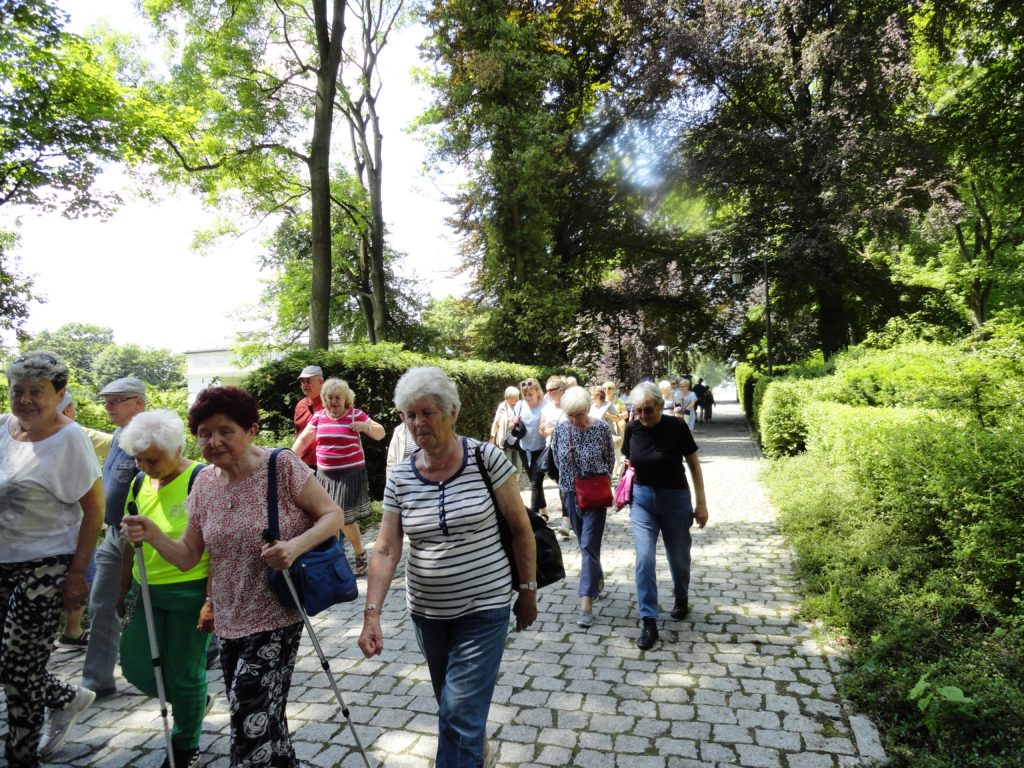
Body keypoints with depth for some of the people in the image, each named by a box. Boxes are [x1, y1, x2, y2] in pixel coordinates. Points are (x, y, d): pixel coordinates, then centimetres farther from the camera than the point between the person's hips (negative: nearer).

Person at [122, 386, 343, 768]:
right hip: (228, 623, 6)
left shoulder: (282, 466, -16)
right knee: (262, 721, 18)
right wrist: (153, 535, -15)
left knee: (252, 726, -5)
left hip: (276, 620, -6)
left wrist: (296, 545, -29)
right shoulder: (204, 484, 1)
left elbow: (333, 515, -12)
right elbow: (187, 557, 4)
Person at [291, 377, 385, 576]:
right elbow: (303, 440, 14)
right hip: (325, 475, 4)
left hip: (350, 474, -4)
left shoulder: (355, 415, -5)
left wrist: (366, 427, -22)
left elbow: (380, 434, -2)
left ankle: (360, 556, 17)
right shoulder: (318, 416, 6)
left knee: (345, 518, -3)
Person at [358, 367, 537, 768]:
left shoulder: (485, 458, -14)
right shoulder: (400, 477, -5)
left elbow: (521, 528, -7)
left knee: (460, 712, -5)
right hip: (426, 611, 5)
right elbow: (386, 549, -6)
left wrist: (528, 591, -3)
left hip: (484, 608, -4)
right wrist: (372, 613, -15)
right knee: (451, 703, 23)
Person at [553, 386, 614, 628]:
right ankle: (597, 577, 42)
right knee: (584, 542, 17)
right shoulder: (560, 429, -6)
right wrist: (565, 484, 10)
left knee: (589, 544, -8)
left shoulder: (602, 427, -13)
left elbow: (610, 458, 0)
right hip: (571, 492, 4)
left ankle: (586, 602, -4)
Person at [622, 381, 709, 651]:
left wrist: (701, 503, -5)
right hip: (642, 500, 2)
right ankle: (649, 623, 2)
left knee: (678, 558, 16)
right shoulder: (632, 429, -8)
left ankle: (681, 599, 44)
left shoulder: (677, 427, -15)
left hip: (675, 499, -1)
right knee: (644, 560, -7)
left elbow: (694, 465, -6)